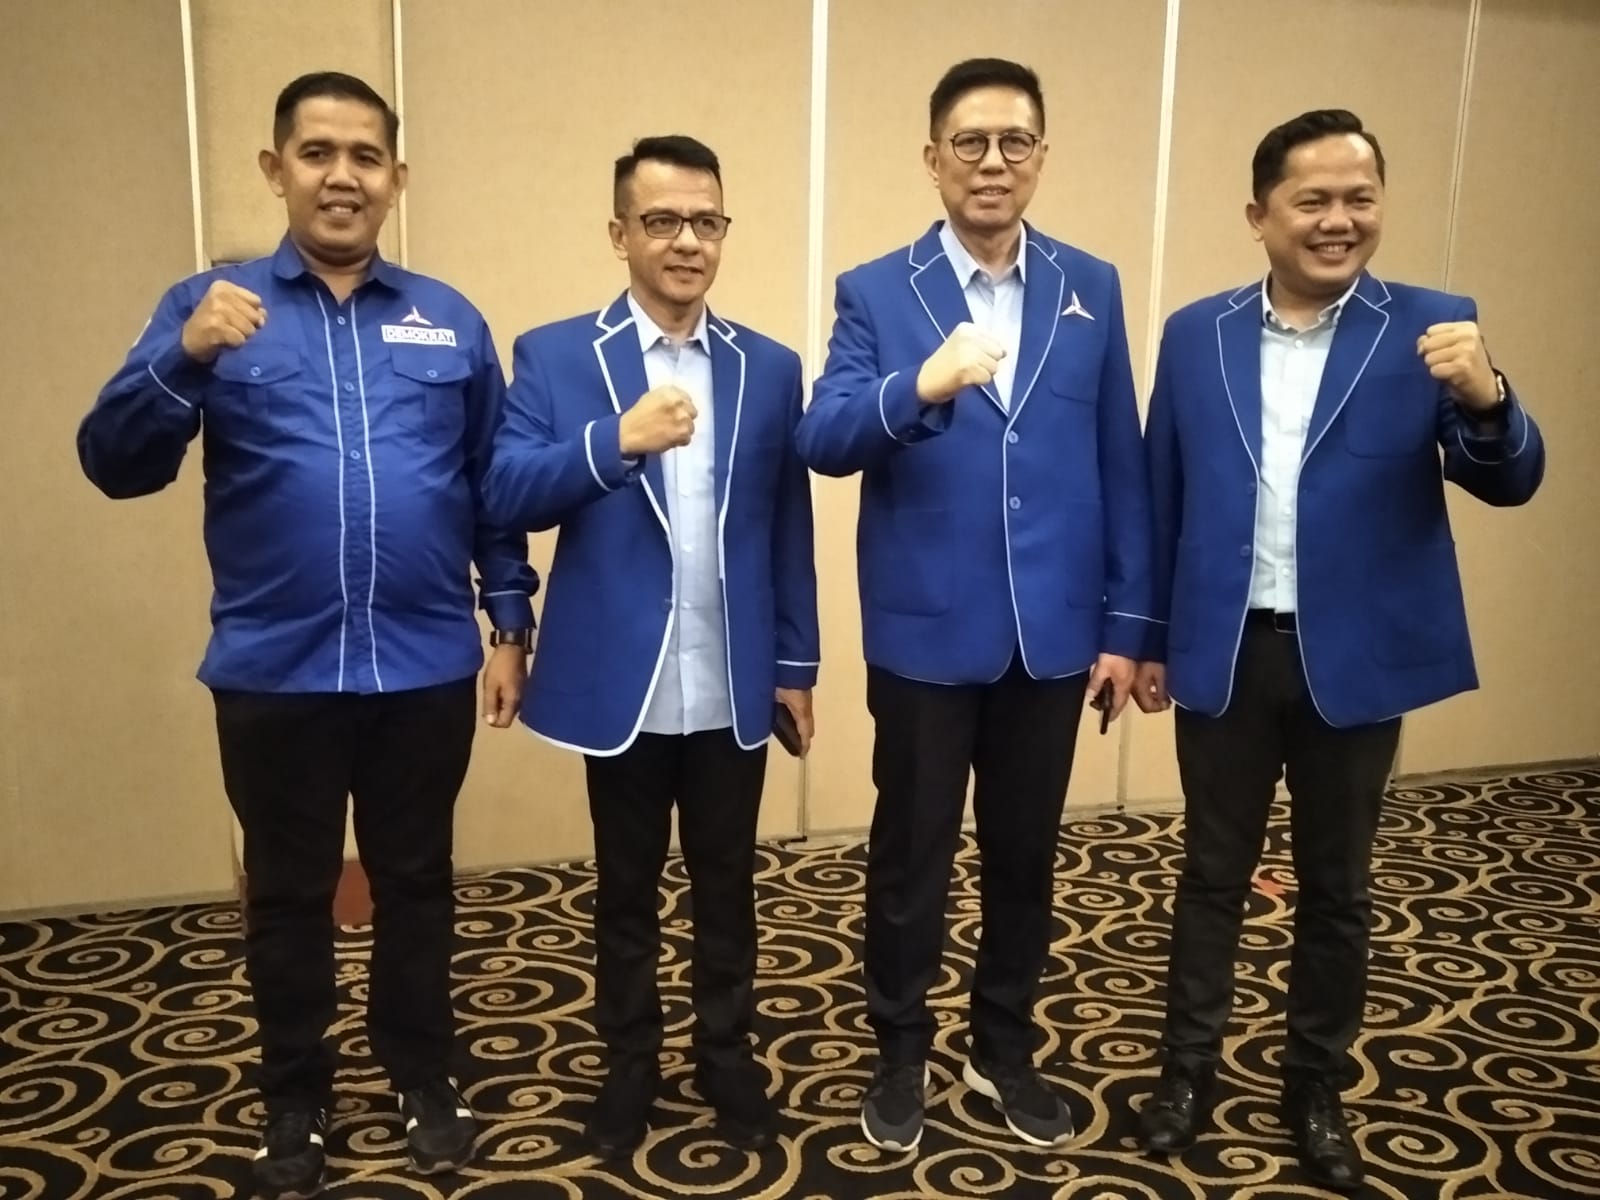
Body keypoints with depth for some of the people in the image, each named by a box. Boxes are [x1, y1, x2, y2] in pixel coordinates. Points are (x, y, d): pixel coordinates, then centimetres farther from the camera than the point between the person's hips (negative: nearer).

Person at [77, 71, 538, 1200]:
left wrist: (512, 623, 5)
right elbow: (116, 466, -8)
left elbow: (496, 487, 9)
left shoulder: (451, 322, 5)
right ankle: (296, 1103, 33)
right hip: (275, 672, -1)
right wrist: (186, 359, -25)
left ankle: (424, 1077, 35)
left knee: (416, 882, 15)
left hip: (426, 668, 1)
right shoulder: (210, 305, 0)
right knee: (289, 894, 14)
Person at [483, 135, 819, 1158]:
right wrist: (618, 440, -25)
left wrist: (797, 662, 5)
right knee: (627, 891, 15)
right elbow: (506, 499, -11)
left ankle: (728, 1055, 36)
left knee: (728, 886, 16)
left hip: (734, 687, 2)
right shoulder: (552, 356, -2)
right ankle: (630, 1064, 35)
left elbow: (790, 528, 5)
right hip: (622, 684, -1)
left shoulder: (771, 369, 4)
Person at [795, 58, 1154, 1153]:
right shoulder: (874, 293, -2)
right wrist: (921, 385, -34)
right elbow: (823, 443, -15)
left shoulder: (1092, 290, 5)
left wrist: (1127, 622, 2)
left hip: (1053, 631, 2)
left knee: (1026, 853, 15)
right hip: (925, 632, -2)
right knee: (911, 856, 10)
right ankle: (902, 1055, 31)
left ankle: (1007, 1050, 35)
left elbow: (1122, 468, 5)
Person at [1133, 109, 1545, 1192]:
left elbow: (1510, 482, -7)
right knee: (1213, 873, 13)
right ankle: (1190, 1070, 29)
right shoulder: (1196, 335, 2)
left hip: (1358, 659, 0)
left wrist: (1485, 399, -29)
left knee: (1338, 888, 13)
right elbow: (1162, 497, 4)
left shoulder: (1431, 329, -3)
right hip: (1224, 653, 1)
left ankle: (1318, 1088, 31)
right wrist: (1148, 637, 5)